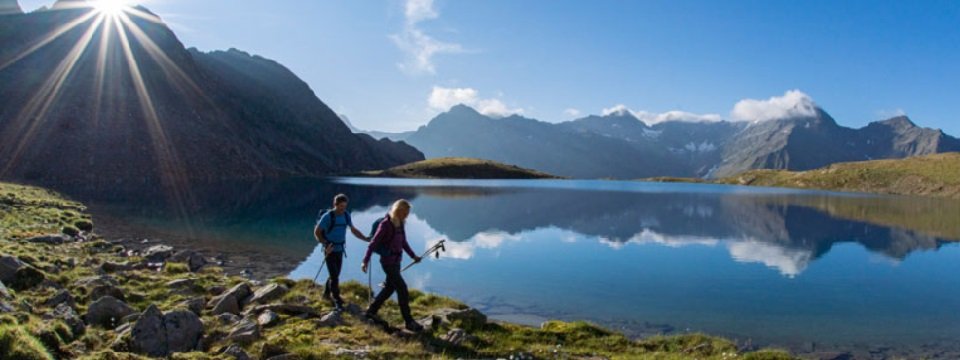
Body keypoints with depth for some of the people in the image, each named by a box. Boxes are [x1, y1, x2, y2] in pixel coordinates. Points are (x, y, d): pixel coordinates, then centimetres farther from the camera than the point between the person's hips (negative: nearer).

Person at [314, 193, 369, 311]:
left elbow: (353, 230, 5)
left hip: (340, 250, 6)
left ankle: (326, 293, 38)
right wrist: (325, 244, -18)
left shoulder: (346, 215, -2)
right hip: (329, 250, -6)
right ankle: (337, 301, -2)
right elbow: (316, 232, -10)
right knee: (334, 276, -8)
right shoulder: (327, 216, -18)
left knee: (335, 274, 16)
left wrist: (366, 239, -5)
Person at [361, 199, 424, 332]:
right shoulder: (386, 224, -18)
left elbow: (403, 242, 16)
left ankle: (371, 311, 33)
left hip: (396, 261, 8)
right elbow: (373, 243, -14)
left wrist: (413, 256, 10)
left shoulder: (400, 224, 5)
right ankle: (409, 322, -2)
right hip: (388, 262, -8)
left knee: (390, 288, 17)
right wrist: (365, 261, -14)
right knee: (402, 288, -9)